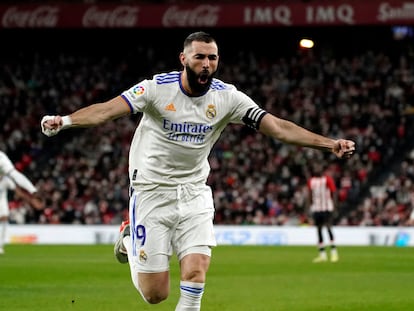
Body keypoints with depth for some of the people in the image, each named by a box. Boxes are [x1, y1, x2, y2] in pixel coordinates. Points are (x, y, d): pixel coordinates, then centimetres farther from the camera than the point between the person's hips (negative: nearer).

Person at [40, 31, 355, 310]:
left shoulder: (227, 97, -7)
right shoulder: (158, 87, -15)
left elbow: (277, 126, -10)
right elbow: (108, 109, -26)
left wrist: (330, 143, -20)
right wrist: (65, 120, -44)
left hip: (195, 193, 2)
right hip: (152, 191, -2)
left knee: (196, 271, -17)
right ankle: (130, 239, 32)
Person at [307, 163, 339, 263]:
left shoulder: (328, 179, -4)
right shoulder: (311, 181, 11)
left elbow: (333, 192, -2)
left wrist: (333, 205, -8)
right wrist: (310, 206, 14)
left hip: (327, 208, -5)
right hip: (316, 209, 5)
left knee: (328, 228, -13)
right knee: (319, 230, 5)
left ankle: (334, 252, -9)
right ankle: (322, 254, 9)